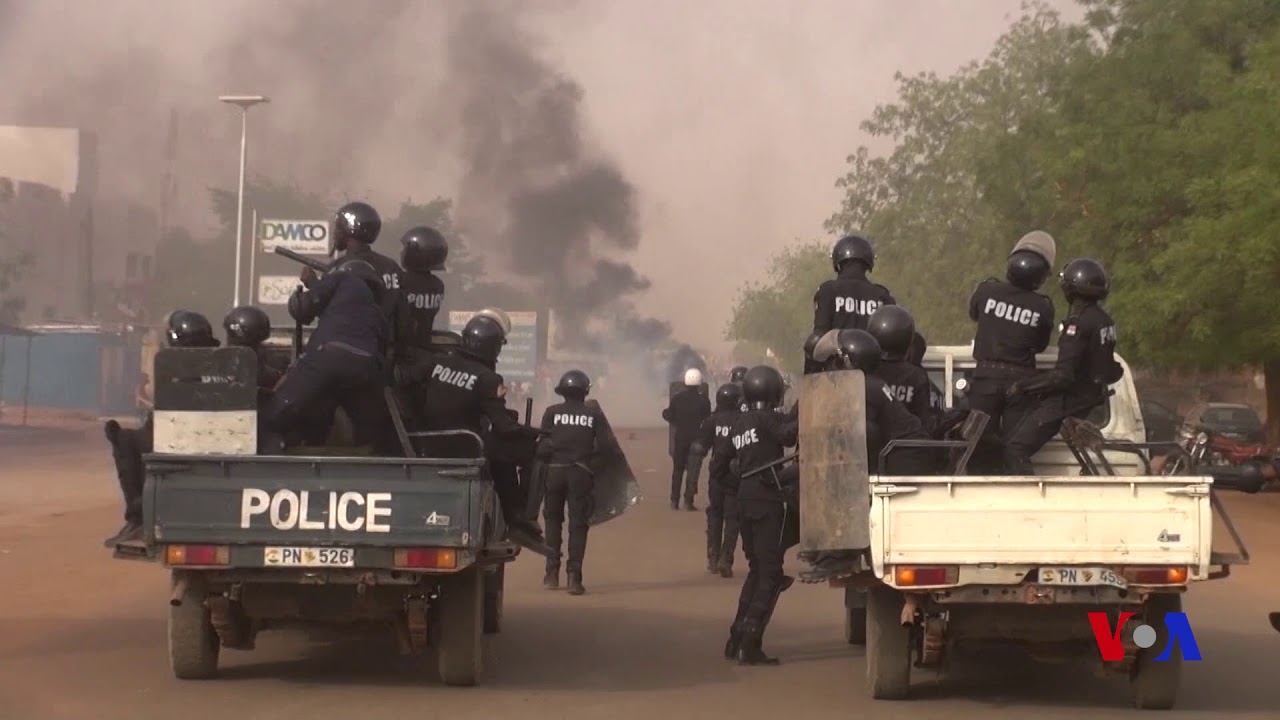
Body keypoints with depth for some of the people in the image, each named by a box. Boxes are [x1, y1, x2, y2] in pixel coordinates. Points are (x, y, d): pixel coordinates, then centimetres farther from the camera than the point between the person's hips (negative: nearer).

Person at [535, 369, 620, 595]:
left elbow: (543, 444, -8)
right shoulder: (594, 413, -2)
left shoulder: (552, 412, -2)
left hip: (554, 471, 1)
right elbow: (606, 444, -6)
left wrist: (543, 458, 6)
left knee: (553, 519, 17)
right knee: (578, 523, 3)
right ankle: (574, 575, -5)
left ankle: (552, 572, 15)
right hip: (581, 472, -1)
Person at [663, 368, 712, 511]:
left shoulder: (676, 398, -4)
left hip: (680, 438, 3)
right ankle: (688, 502, -5)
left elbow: (669, 416, -1)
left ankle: (675, 501, 13)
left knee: (678, 469, 13)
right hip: (696, 439, -2)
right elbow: (708, 420, -7)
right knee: (692, 470, 1)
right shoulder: (703, 400, -10)